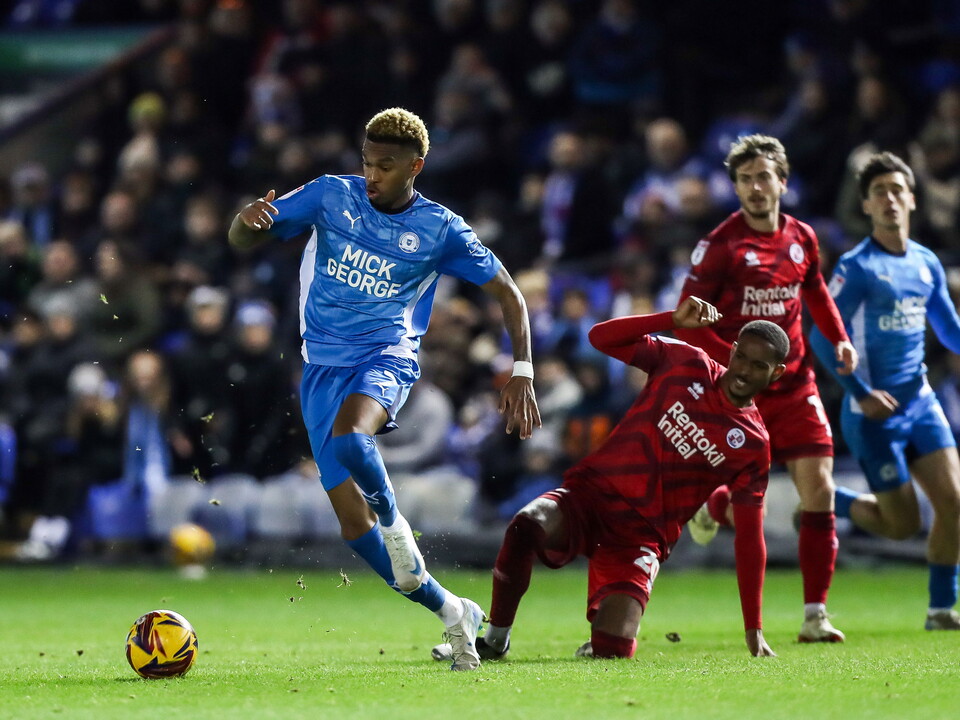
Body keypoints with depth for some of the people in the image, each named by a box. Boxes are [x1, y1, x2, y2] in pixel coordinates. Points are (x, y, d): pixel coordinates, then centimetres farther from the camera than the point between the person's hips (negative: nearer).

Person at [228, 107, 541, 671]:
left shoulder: (441, 230, -1)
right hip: (323, 366, 3)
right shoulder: (331, 196, 2)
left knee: (347, 437, -39)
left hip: (387, 359, -3)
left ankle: (395, 521, -11)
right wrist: (247, 219, -22)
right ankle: (452, 612, 10)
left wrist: (521, 372, -3)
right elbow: (244, 240, 3)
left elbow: (507, 293, 8)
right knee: (354, 525, -5)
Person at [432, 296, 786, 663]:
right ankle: (495, 640, -13)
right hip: (591, 495, 0)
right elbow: (601, 337, 1)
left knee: (612, 650, -20)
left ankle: (599, 645, 22)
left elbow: (749, 538, 4)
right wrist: (675, 320, -13)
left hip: (639, 538, 0)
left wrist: (754, 630, 1)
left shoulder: (753, 447, 1)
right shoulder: (687, 364, 3)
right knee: (526, 525, -35)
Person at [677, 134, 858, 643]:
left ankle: (814, 615, -4)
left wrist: (839, 338, 7)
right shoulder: (720, 245, -10)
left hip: (795, 386, 4)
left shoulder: (802, 238, 5)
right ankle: (709, 507, 36)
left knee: (819, 489, -8)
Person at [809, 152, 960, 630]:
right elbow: (822, 338, -14)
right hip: (875, 413, -6)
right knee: (902, 524, -3)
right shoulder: (857, 267, -12)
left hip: (920, 402, 6)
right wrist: (861, 393, -19)